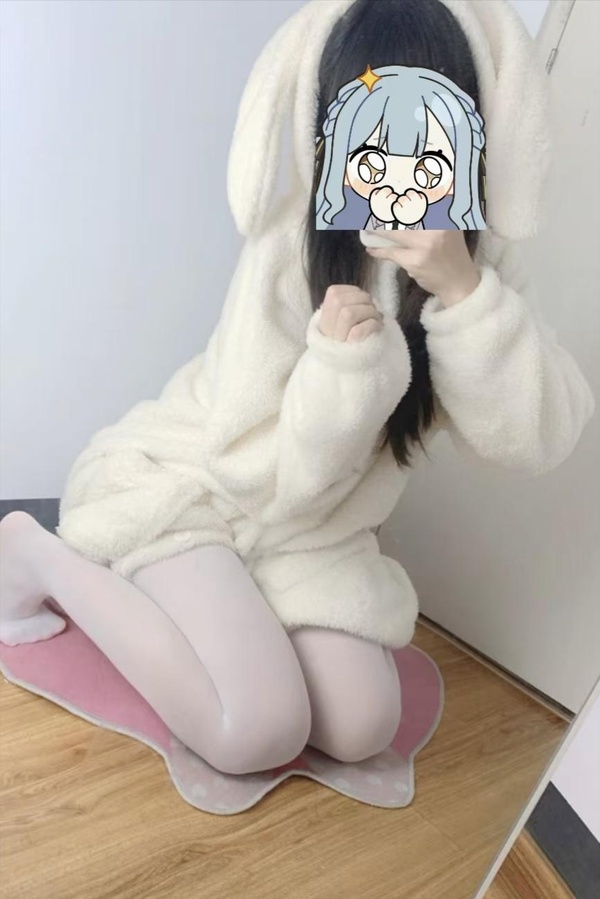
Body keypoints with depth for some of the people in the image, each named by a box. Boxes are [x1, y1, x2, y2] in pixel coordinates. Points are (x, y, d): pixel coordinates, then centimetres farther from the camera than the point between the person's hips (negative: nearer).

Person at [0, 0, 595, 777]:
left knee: (360, 728, -3)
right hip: (183, 487, -4)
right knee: (259, 732, -18)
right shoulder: (293, 241, -21)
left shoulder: (474, 254, -5)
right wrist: (341, 364, -35)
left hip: (303, 532, 5)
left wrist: (463, 291, -28)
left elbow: (535, 442, -16)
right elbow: (259, 471, -20)